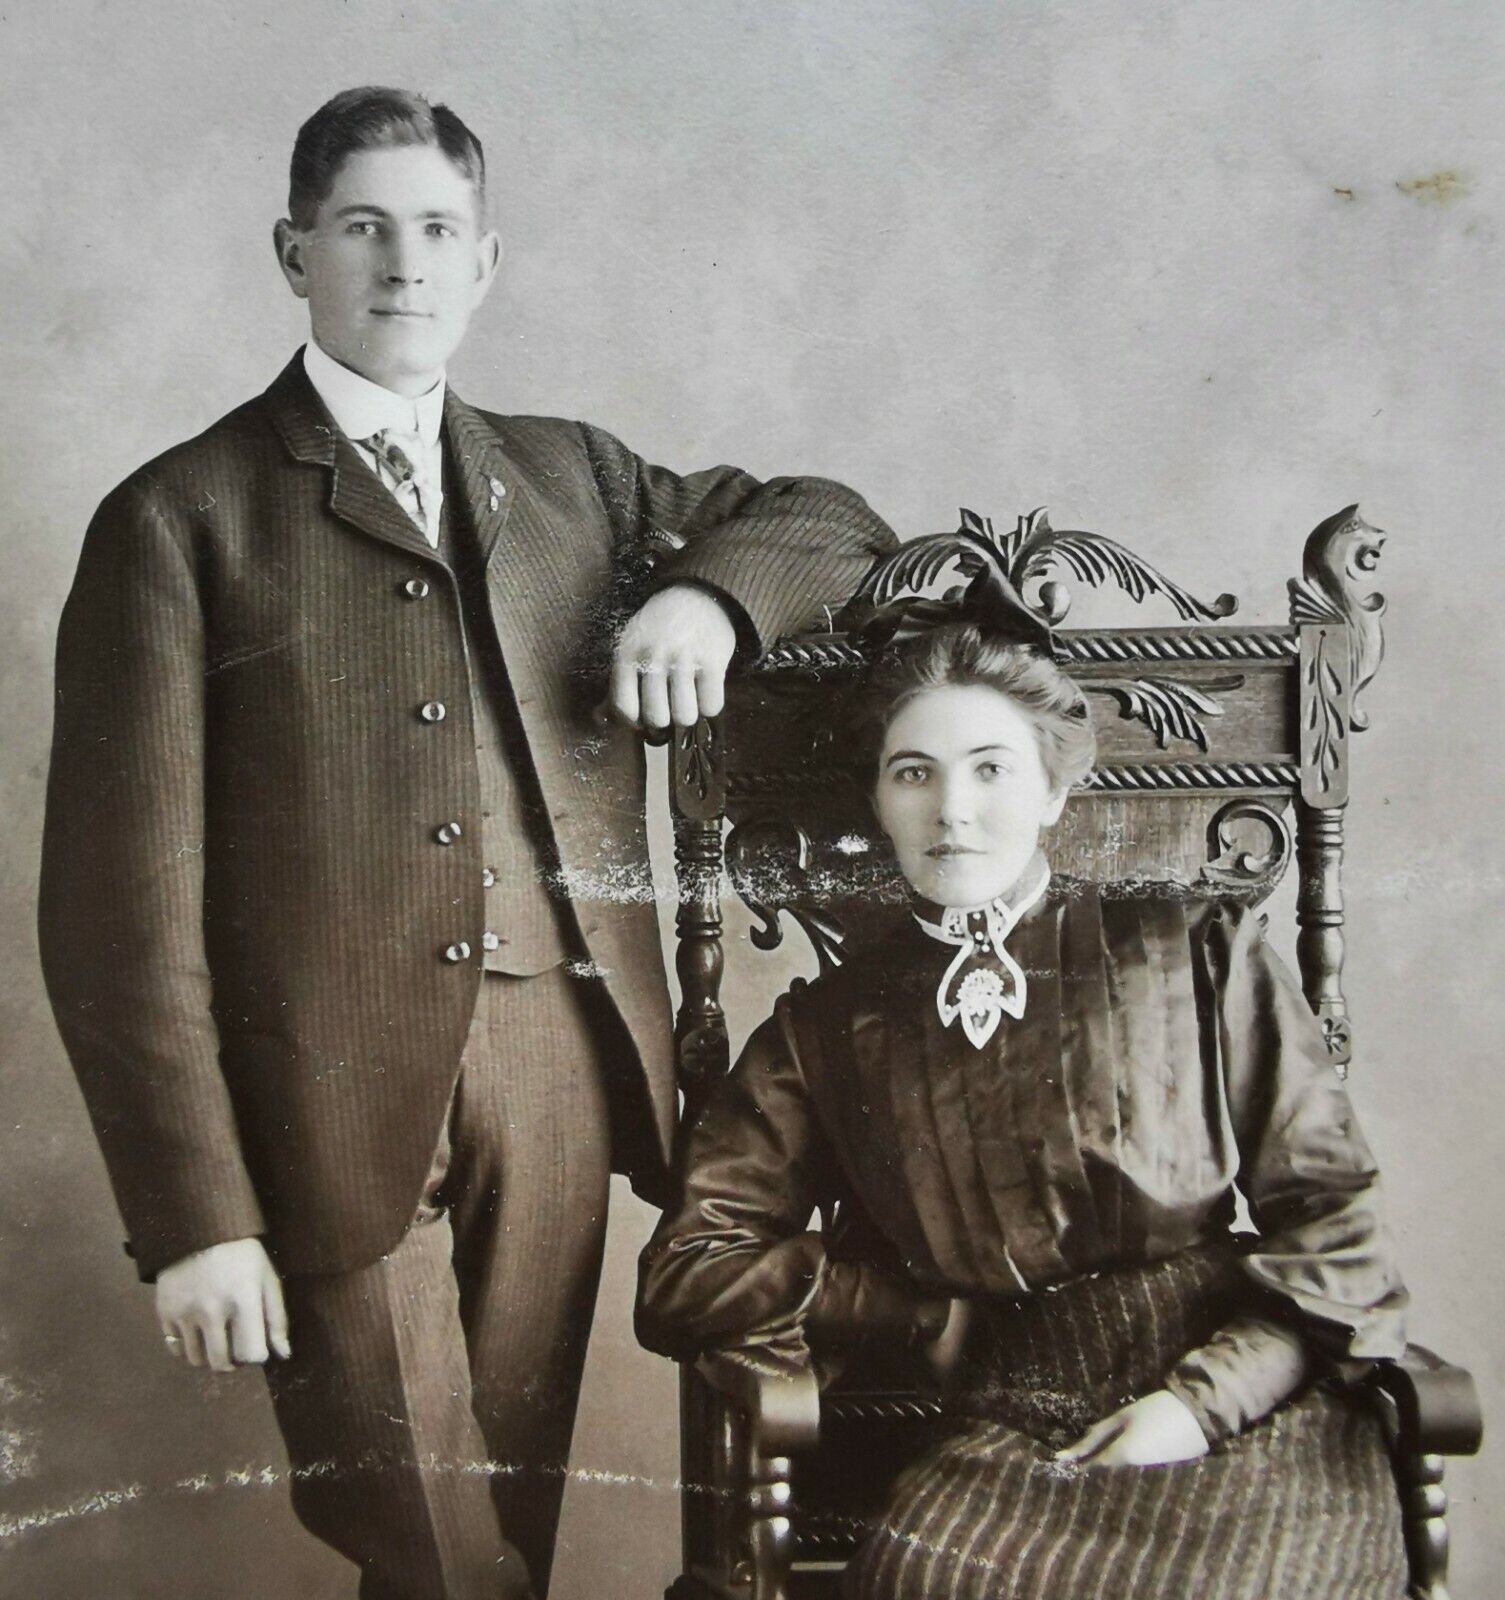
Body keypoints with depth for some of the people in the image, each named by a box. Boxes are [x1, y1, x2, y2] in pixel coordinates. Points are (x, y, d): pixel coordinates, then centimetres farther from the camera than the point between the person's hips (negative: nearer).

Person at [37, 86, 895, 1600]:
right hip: (335, 1103, -4)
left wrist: (707, 592, -1)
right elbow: (121, 908, -5)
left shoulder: (566, 476, 13)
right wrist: (192, 1219, -9)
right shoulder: (178, 522, -1)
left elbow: (829, 519, 22)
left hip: (557, 1079, 4)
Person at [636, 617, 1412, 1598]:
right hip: (1010, 1435, 1)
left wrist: (1202, 1401, -9)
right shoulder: (829, 1030, 11)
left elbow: (1331, 1216, 6)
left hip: (1249, 1412, 0)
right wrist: (934, 1320, 0)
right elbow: (686, 1276, 7)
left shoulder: (1195, 955, 8)